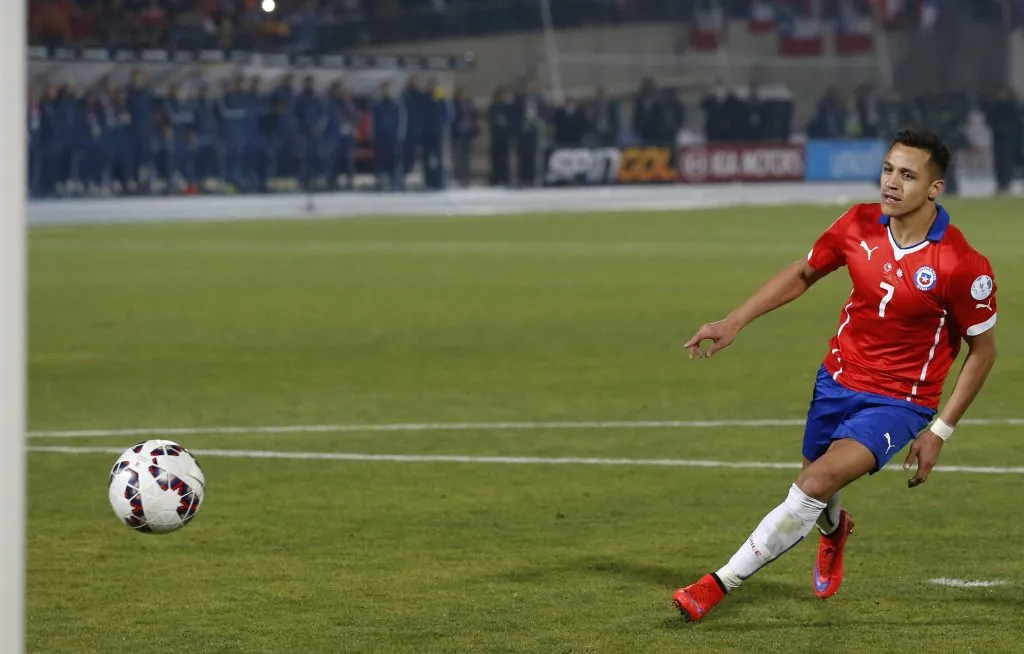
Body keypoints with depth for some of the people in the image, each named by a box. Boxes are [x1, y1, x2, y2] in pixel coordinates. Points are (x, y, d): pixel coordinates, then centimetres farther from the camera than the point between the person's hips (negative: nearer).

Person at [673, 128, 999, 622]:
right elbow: (803, 273, 10)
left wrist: (939, 431, -8)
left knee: (819, 482, -26)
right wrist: (734, 322, 1)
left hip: (899, 402, -5)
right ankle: (833, 531, 59)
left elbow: (982, 349, -8)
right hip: (838, 380, 5)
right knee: (820, 503, 19)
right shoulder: (859, 225, -9)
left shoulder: (962, 265, -22)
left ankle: (721, 584, -19)